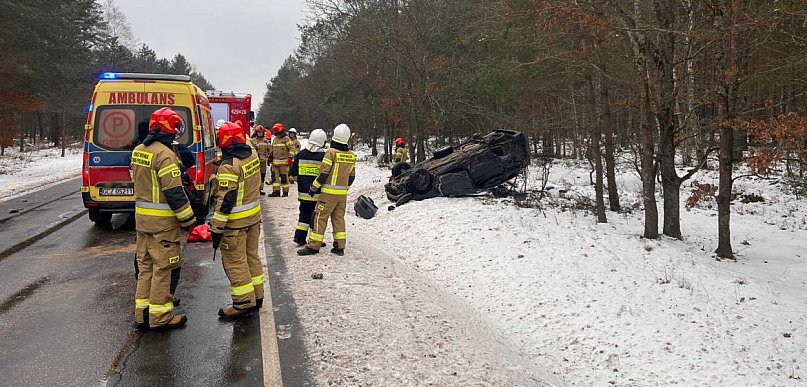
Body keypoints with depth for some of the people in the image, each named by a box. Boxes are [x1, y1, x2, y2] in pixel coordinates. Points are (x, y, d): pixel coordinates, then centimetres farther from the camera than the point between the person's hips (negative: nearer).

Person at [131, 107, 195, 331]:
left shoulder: (138, 151, 10)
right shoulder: (165, 154, -19)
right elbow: (174, 192, -20)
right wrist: (188, 219, -12)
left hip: (141, 215, 9)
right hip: (162, 220, -9)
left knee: (145, 265, 15)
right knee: (162, 267, -1)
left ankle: (142, 313, 22)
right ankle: (160, 317, 6)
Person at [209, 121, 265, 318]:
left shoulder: (229, 166, -21)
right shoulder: (253, 155, 0)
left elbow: (225, 200, -22)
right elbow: (246, 145, 28)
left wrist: (216, 228, -17)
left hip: (235, 222, -8)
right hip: (254, 217, 8)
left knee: (235, 262, 2)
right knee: (251, 256, 19)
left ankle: (244, 303, 7)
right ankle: (257, 296, 29)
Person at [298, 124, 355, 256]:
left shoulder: (331, 152, -13)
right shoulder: (351, 156, 6)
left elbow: (323, 173, -15)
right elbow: (351, 176, 13)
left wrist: (313, 187, -4)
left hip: (329, 193, -6)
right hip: (343, 194, 6)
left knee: (320, 217, 0)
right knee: (339, 218, 13)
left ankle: (313, 246, 1)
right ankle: (339, 247, 13)